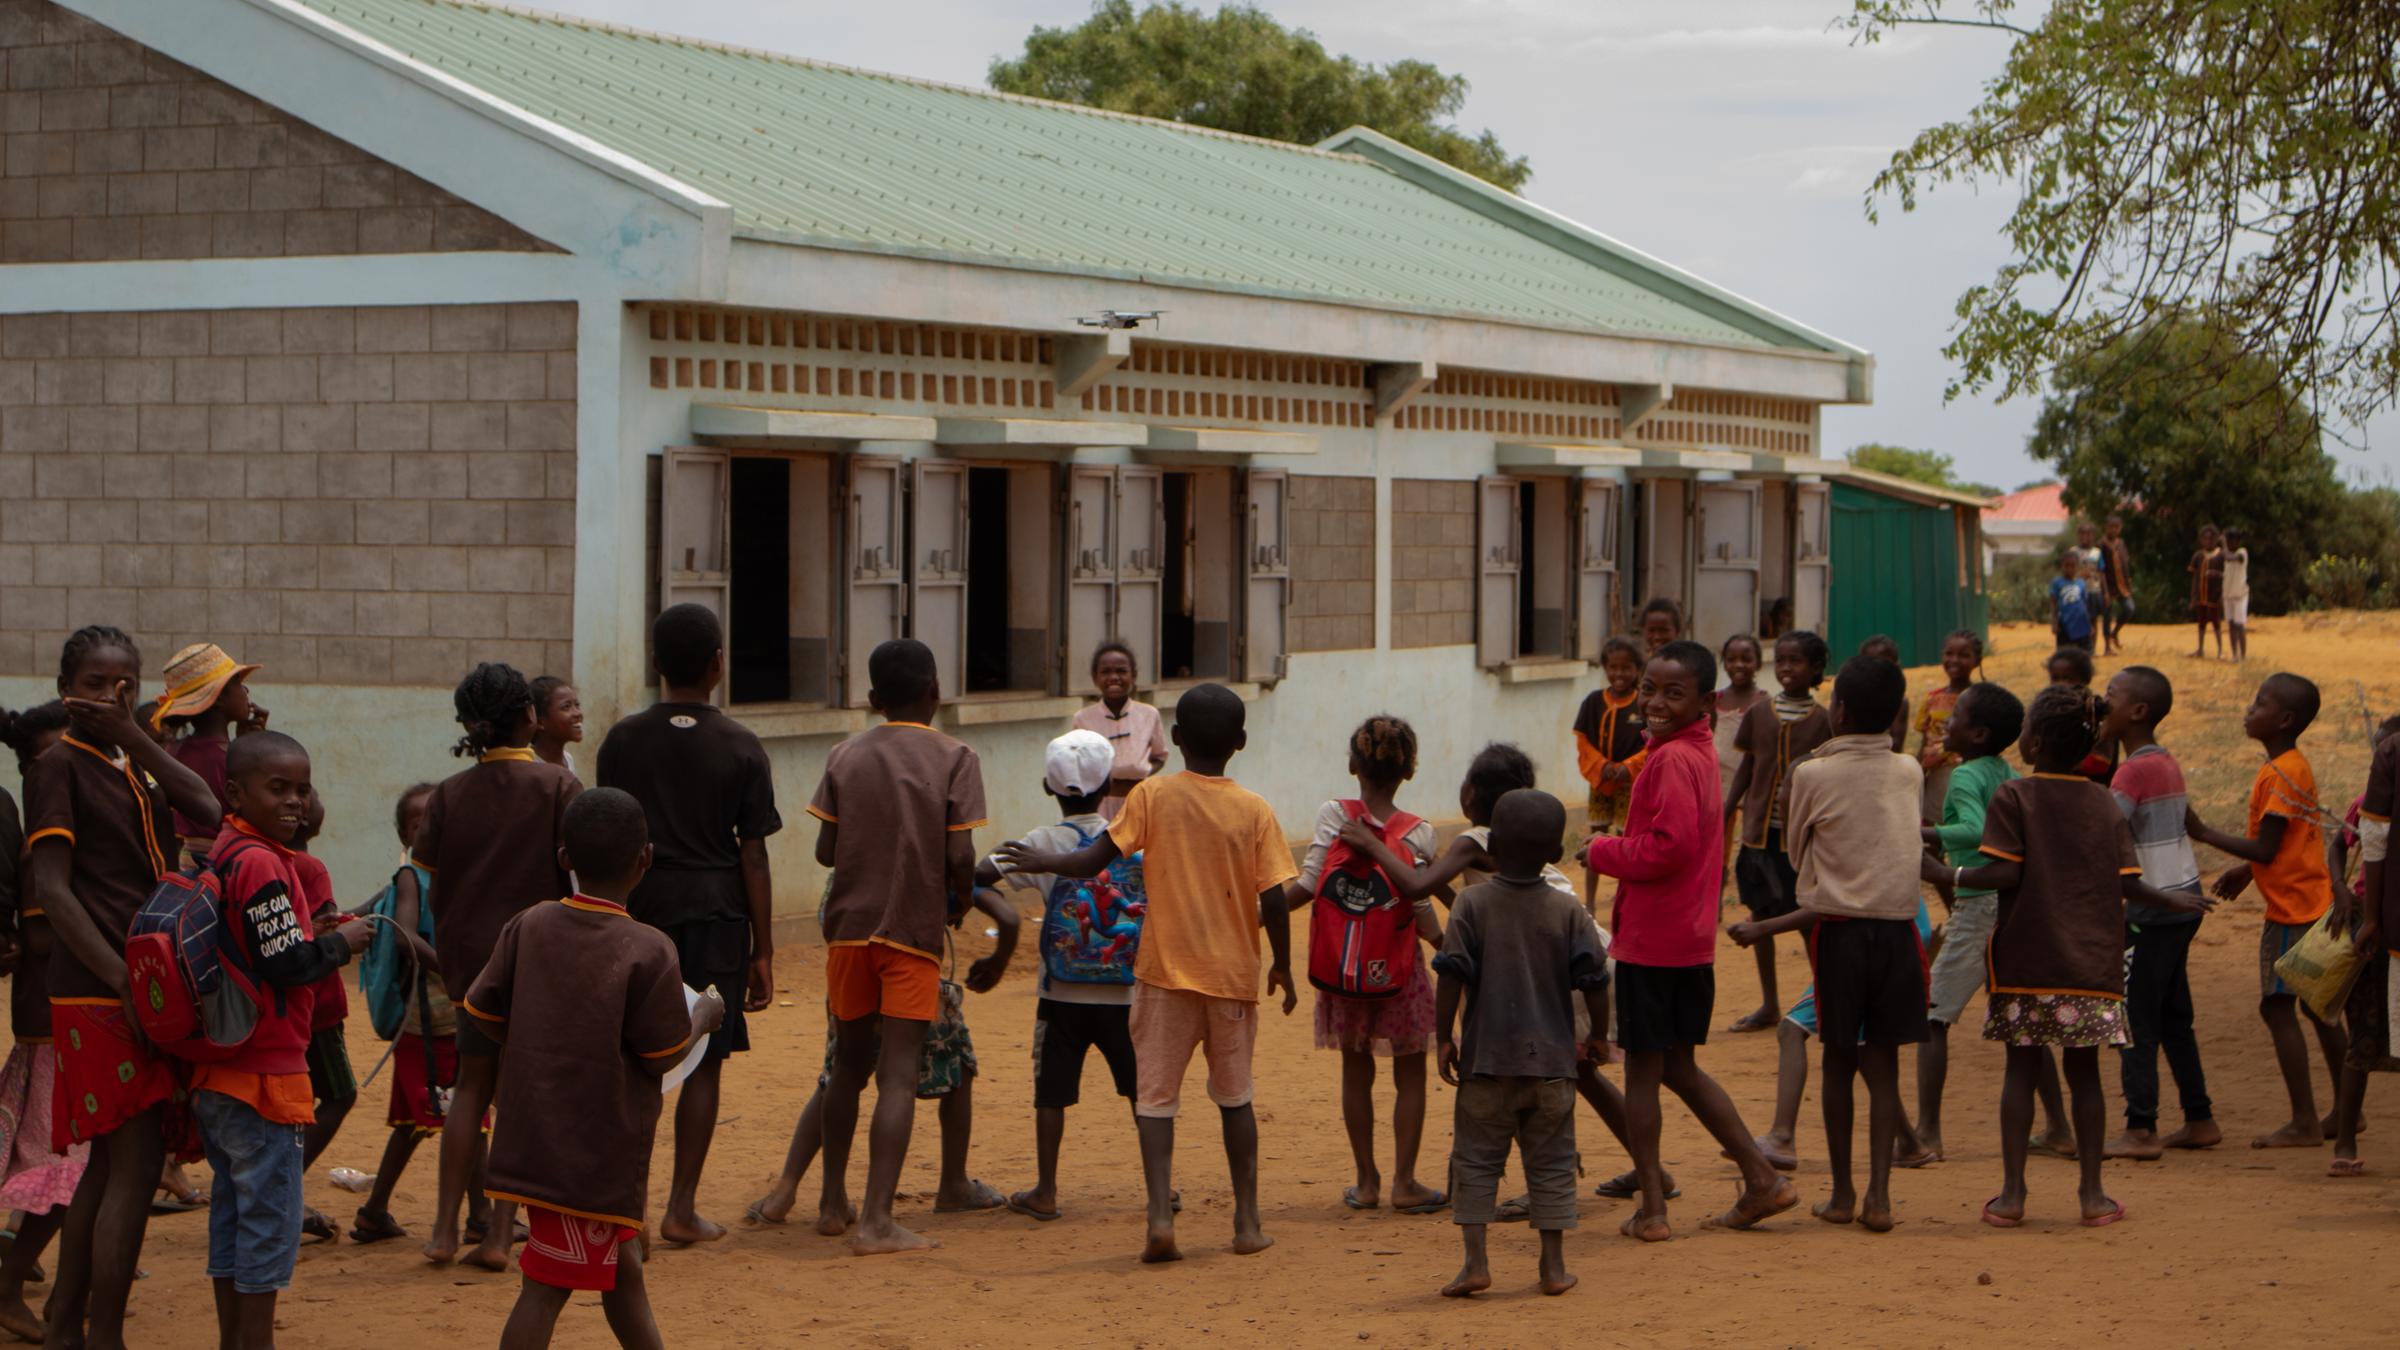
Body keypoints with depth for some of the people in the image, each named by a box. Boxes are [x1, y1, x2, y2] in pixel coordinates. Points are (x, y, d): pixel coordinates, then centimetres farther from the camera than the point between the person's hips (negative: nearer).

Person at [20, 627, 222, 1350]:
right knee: (136, 1164, -10)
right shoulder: (59, 765, -7)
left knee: (109, 1163, 14)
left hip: (151, 986, 8)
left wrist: (133, 736, -10)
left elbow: (209, 813, -4)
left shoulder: (134, 761, 15)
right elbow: (52, 890, -15)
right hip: (100, 994, -8)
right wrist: (124, 981, -23)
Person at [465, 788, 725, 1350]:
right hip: (600, 1150, -6)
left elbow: (483, 1014, 4)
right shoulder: (649, 950, -16)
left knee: (621, 1265, 21)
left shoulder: (528, 925, -1)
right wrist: (704, 1016, 8)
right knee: (549, 1285, -3)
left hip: (535, 1132, 6)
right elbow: (664, 1055, -11)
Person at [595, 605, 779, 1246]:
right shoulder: (741, 749, -2)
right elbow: (753, 856, -3)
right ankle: (682, 1208, 3)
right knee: (704, 1061, 3)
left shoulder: (622, 741, 3)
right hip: (714, 915, -2)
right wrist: (763, 952, 2)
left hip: (639, 906, 2)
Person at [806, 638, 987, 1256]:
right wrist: (961, 899, 10)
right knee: (898, 1073, -6)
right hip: (914, 929, -4)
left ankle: (832, 1199, 27)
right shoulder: (953, 759, -5)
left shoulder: (846, 756, 4)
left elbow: (825, 851, 2)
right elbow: (960, 858, -11)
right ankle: (876, 1220, -13)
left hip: (849, 926, 4)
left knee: (849, 1065, 18)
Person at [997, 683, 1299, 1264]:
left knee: (1156, 1096, 2)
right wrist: (1281, 965, 9)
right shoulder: (1255, 811, -3)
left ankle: (1161, 1216, -13)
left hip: (1166, 973, -1)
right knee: (1234, 1097, 15)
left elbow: (1094, 860, -6)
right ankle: (1248, 1221, 18)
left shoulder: (1152, 796, -5)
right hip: (1233, 975, 1)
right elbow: (1273, 899, -5)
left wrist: (1039, 862, 12)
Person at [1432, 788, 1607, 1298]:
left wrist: (1444, 1037, 0)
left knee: (1476, 1159, 6)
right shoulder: (1566, 909, -1)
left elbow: (1452, 977, -9)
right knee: (1551, 1161, 9)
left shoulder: (1472, 904, -5)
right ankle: (1554, 1265, 9)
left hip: (1487, 1060, -1)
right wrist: (1598, 1036, 13)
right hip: (1551, 1059, 1)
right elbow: (1593, 980, -1)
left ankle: (1475, 1261, -1)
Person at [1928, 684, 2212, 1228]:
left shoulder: (2013, 798, -6)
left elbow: (2005, 873, -14)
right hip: (2090, 960, 2)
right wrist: (2174, 900, 19)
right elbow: (2126, 883, 1)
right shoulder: (2103, 804, 4)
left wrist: (1949, 874, 0)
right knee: (2084, 1071, 8)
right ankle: (2092, 1193, 9)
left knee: (2021, 1069, 4)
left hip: (2026, 959, -2)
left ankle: (2011, 1193, 4)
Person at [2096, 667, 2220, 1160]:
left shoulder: (2136, 770, -17)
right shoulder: (2166, 762, 11)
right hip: (2182, 900, 9)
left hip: (2152, 910, -9)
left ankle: (2140, 1131, -8)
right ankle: (2200, 1120, 21)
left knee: (2134, 1020, -6)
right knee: (2173, 1017, 16)